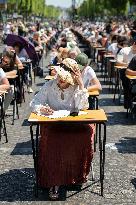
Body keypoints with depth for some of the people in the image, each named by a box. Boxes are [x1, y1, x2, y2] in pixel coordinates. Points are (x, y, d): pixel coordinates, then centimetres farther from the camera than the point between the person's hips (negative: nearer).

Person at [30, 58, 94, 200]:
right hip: (52, 123, 0)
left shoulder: (76, 88, 0)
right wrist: (41, 108, -24)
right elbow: (34, 103, -1)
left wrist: (81, 85, -16)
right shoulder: (49, 86, 1)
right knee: (52, 141, -33)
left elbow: (82, 107, -14)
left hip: (73, 124, 1)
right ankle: (53, 182, -23)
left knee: (86, 132, -30)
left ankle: (78, 174, -10)